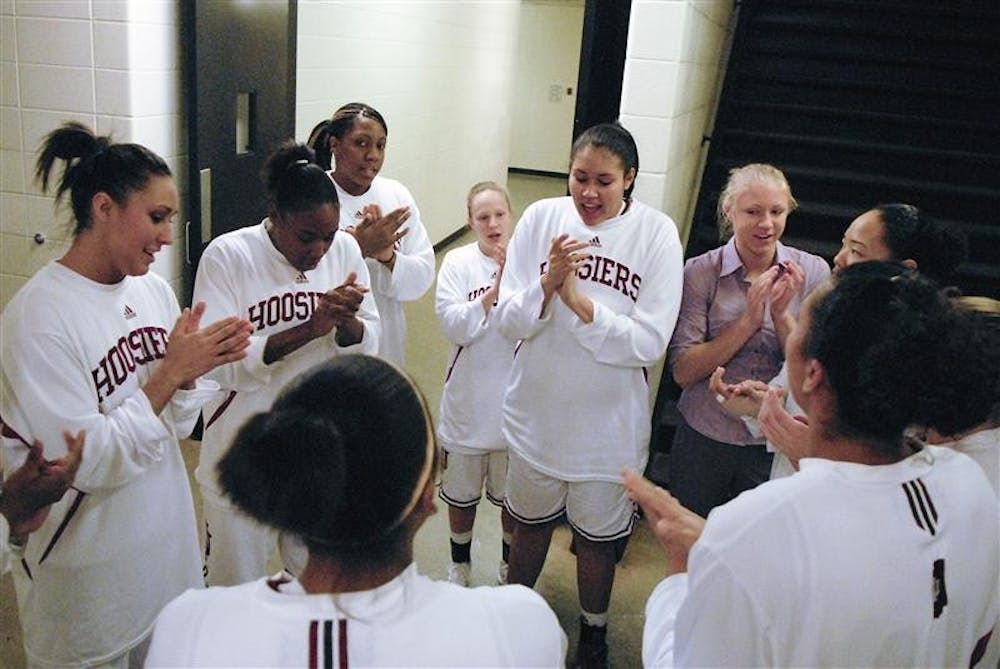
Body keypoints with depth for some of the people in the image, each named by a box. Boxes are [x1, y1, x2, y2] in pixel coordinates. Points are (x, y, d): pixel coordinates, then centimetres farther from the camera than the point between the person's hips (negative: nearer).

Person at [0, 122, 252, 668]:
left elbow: (176, 425, 4)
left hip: (167, 537, 6)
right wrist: (170, 372, -22)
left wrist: (190, 371, -15)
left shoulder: (154, 291, -2)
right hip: (88, 571, -6)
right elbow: (85, 463, -22)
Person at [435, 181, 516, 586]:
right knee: (461, 493, 20)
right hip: (468, 401, 0)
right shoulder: (458, 262, -9)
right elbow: (454, 326, -18)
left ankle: (509, 563, 45)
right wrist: (495, 289, -26)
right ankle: (460, 562, 44)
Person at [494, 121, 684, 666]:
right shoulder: (542, 218, -9)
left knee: (598, 538, 20)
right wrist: (546, 284, -28)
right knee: (531, 523, 24)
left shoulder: (656, 233, -14)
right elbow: (508, 323, -10)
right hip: (537, 413, 2)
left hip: (609, 424, -1)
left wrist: (579, 302, -28)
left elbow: (651, 343, -19)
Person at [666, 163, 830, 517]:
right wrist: (749, 319, -22)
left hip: (776, 444, 1)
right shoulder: (700, 272, -11)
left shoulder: (812, 271, -6)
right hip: (704, 439, -1)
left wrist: (782, 314, -21)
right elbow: (683, 371, -16)